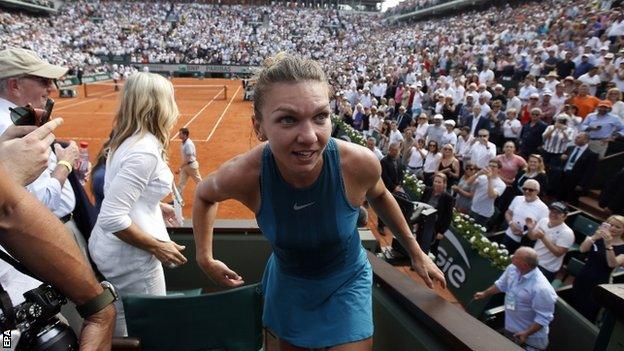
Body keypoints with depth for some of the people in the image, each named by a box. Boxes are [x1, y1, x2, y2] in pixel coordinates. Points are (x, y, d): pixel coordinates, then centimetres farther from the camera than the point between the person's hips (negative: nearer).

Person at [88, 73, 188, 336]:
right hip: (130, 258, -9)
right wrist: (157, 247, -19)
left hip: (110, 248, 9)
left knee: (121, 329, 26)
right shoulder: (144, 151, -25)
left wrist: (156, 206, 17)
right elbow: (111, 218, -28)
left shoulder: (127, 139, 3)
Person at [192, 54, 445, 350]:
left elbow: (378, 196, -4)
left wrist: (415, 252, 6)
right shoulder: (244, 175, -30)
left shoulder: (358, 163, -30)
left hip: (347, 281, -1)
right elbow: (204, 195, -4)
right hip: (287, 282, 2)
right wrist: (205, 258, -3)